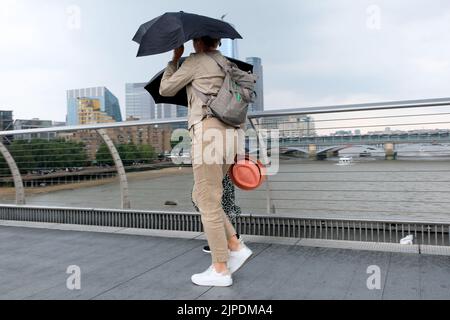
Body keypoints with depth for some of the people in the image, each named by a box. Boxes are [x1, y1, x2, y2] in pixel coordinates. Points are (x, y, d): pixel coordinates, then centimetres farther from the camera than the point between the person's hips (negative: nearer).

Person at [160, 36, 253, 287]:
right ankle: (236, 247, 13)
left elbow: (166, 89, 10)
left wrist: (175, 59, 21)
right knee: (200, 197, 17)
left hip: (209, 132, -8)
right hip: (230, 133, 8)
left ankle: (220, 271, 5)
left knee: (209, 203, -2)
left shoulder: (196, 60, 2)